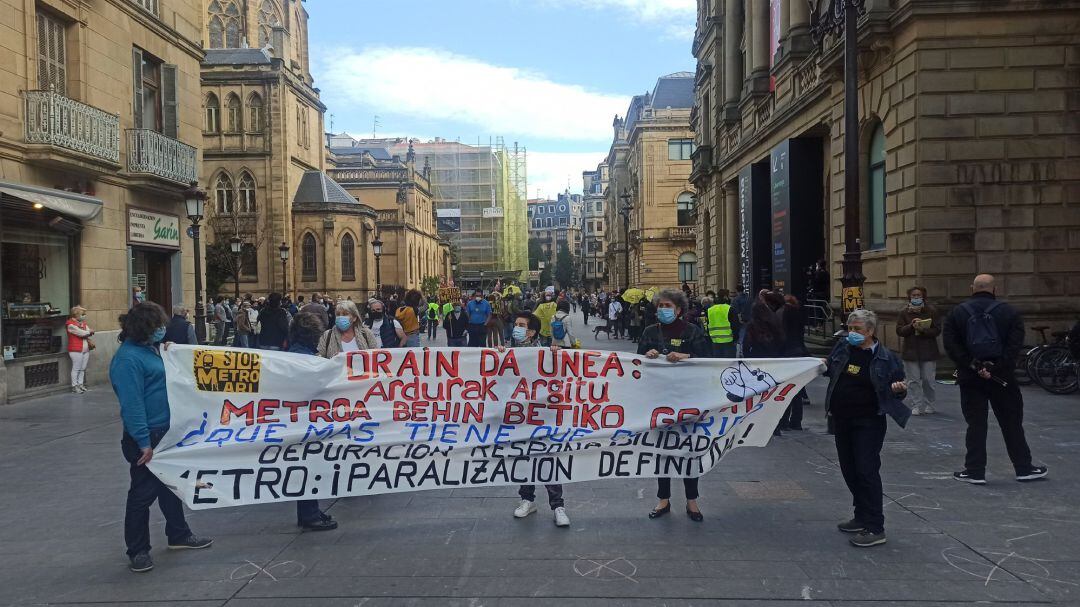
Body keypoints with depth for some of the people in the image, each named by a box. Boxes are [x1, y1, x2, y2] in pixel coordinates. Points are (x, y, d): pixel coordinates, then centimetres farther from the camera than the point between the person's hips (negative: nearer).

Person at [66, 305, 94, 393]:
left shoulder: (83, 323, 15)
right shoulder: (71, 324, -11)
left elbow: (89, 332, 8)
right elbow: (82, 333, -17)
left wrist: (86, 333, -12)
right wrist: (89, 332, 1)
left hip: (85, 349, 7)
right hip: (76, 350, -7)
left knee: (82, 368, 10)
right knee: (76, 368, -3)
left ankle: (80, 384, 19)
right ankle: (74, 386, 4)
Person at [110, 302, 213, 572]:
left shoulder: (151, 348, 9)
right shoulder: (128, 358, -21)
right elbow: (131, 403, -25)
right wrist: (144, 442, -26)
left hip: (165, 431, 10)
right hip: (145, 437, -10)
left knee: (170, 484, 21)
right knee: (143, 492, 2)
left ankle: (178, 534, 36)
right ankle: (138, 551, 15)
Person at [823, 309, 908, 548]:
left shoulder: (885, 357, -10)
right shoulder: (842, 348, 3)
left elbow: (898, 388, -1)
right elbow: (831, 370, 22)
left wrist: (899, 389, -24)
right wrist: (824, 365, 1)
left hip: (868, 422, -6)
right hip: (842, 419, 6)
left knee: (867, 470, -9)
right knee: (849, 470, 14)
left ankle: (875, 528, -3)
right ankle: (862, 517, 29)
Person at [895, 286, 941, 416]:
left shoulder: (932, 311, 2)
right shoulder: (904, 312, 5)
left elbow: (937, 330, -4)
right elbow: (899, 331, -2)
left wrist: (923, 330, -19)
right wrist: (911, 326, -18)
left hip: (928, 351, -1)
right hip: (910, 351, 1)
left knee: (928, 380, 3)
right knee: (913, 381, 0)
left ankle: (929, 405, 17)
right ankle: (916, 406, 6)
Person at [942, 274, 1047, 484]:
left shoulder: (957, 313, 2)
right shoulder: (1009, 312, 0)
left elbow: (950, 345, -8)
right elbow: (1015, 345, -11)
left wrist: (972, 365, -12)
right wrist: (997, 368, -14)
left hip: (970, 379, 0)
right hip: (1002, 378, 0)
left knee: (976, 425, 5)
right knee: (1012, 424, 11)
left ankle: (975, 471, 6)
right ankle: (1024, 468, 20)